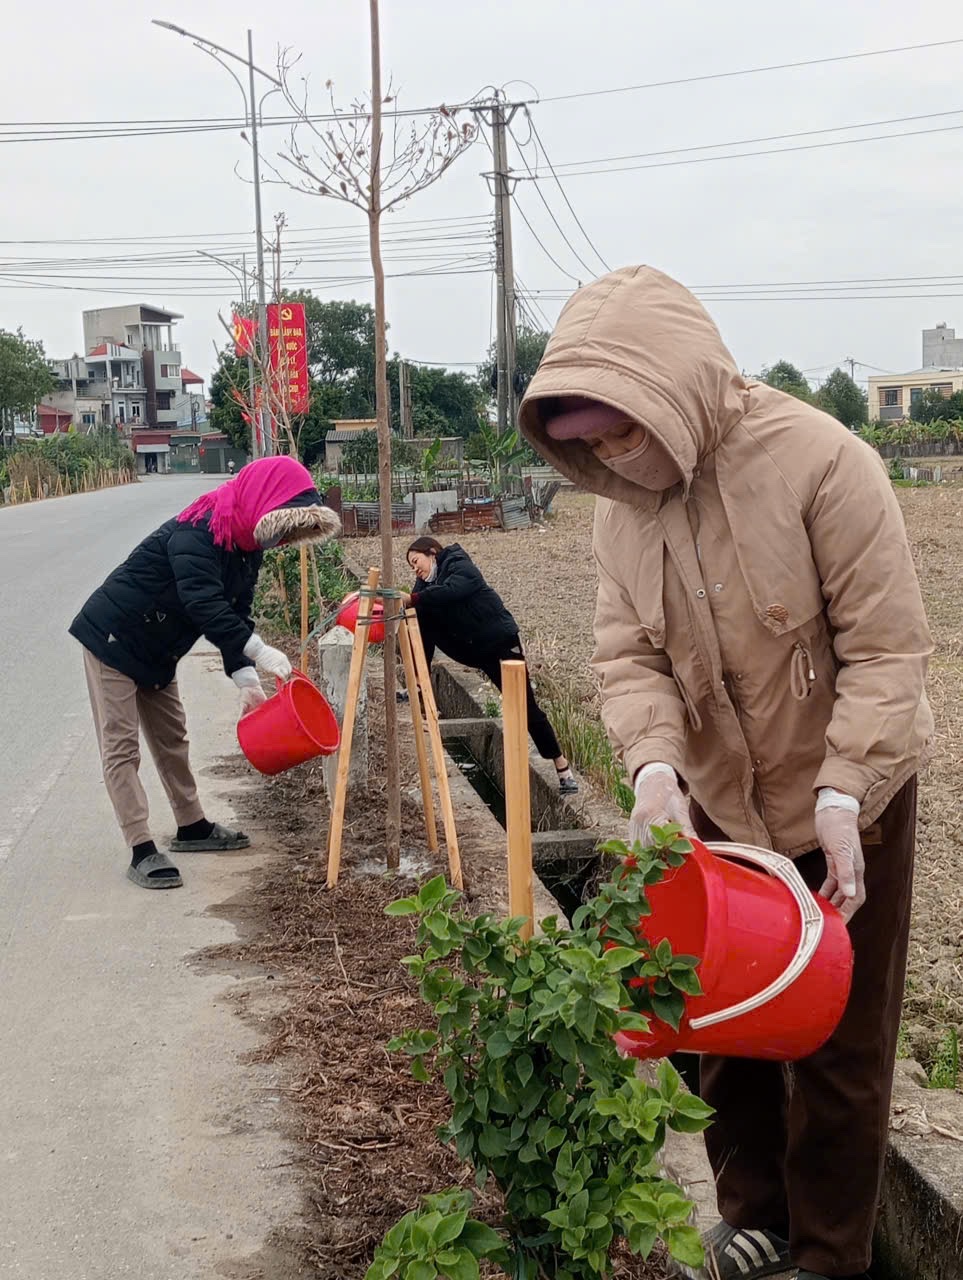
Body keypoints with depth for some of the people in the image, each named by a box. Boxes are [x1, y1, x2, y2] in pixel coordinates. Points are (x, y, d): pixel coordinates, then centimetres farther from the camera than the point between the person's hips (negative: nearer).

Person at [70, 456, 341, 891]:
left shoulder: (247, 547, 1)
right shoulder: (198, 532, -27)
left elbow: (235, 616, 1)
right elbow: (203, 603, -38)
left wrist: (246, 679, -10)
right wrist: (258, 651, -41)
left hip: (157, 653, 9)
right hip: (112, 640, -9)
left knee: (172, 739, 16)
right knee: (121, 747, -6)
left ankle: (192, 827, 28)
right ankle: (142, 851, -7)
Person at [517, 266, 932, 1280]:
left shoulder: (821, 462, -24)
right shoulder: (621, 501, -6)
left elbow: (888, 649, -21)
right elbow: (627, 650, -7)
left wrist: (841, 795, -28)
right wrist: (654, 764, -25)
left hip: (843, 798, -5)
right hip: (714, 804, 5)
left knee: (838, 1042, 8)